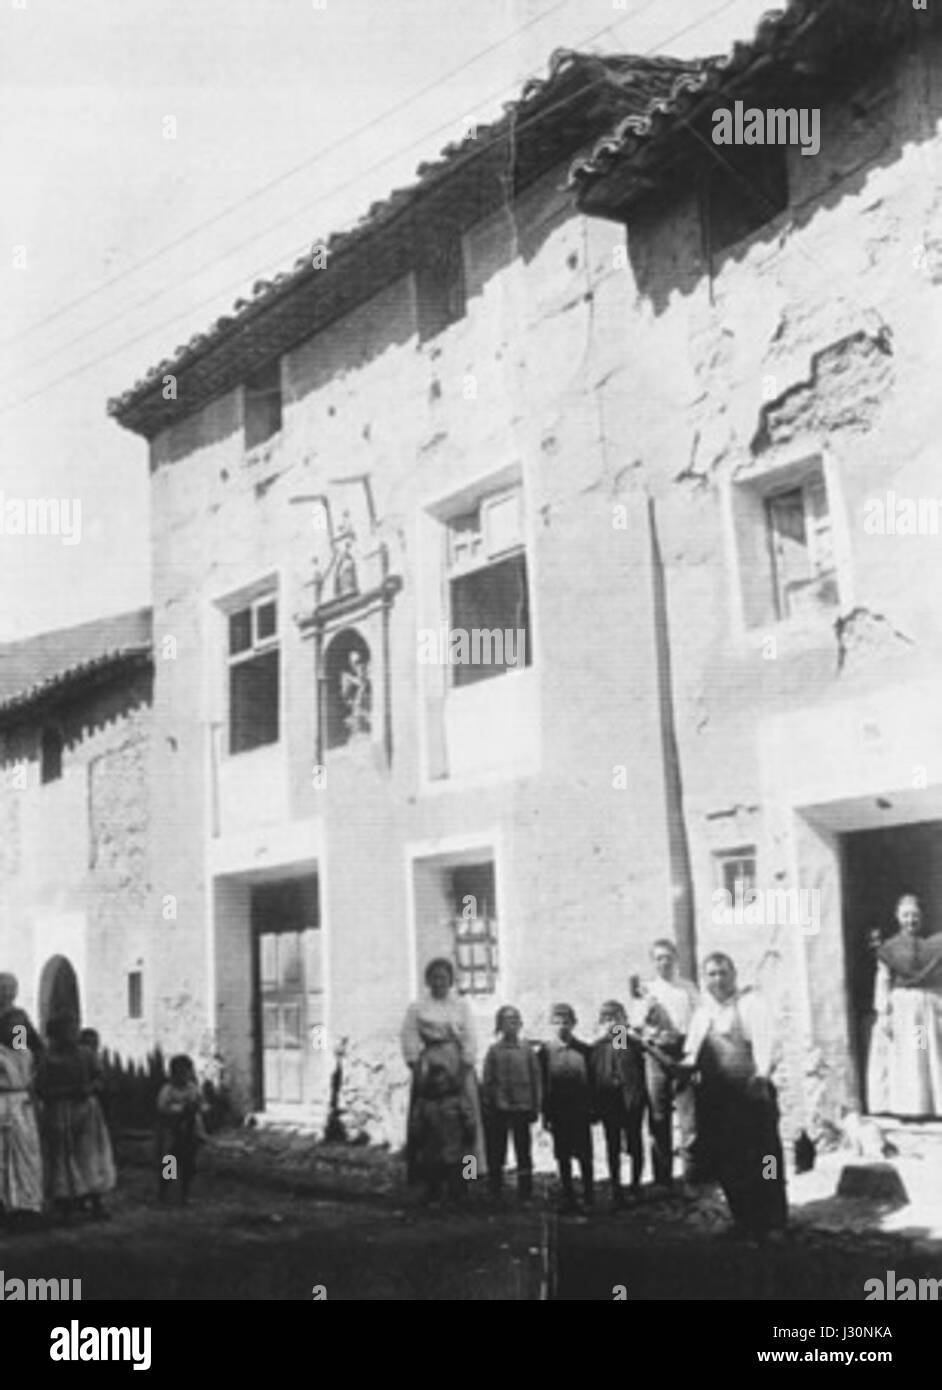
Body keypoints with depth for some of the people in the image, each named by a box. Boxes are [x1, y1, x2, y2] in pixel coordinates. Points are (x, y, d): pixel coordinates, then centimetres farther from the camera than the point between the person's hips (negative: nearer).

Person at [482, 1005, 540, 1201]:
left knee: (523, 1150, 3)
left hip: (522, 1106, 0)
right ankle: (495, 1191, 16)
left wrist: (535, 1107, 2)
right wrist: (487, 1106, -2)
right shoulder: (493, 1050, 1)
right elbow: (487, 1080, 2)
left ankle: (525, 1191, 10)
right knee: (496, 1150, 6)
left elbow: (535, 1079, 5)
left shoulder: (527, 1050, 3)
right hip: (498, 1108, 0)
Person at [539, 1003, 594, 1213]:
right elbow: (543, 1085, 0)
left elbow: (592, 1082, 1)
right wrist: (546, 1114, -3)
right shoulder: (546, 1050, 0)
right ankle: (568, 1198, 14)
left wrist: (593, 1110, -4)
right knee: (563, 1157, 6)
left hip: (581, 1111, -1)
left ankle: (589, 1196, 12)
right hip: (558, 1112, 1)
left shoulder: (584, 1050, 0)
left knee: (584, 1156, 1)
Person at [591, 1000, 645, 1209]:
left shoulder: (634, 1045, -2)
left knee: (635, 1146, 6)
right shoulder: (598, 1047, 1)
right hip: (609, 1103, 1)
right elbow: (593, 1077, 1)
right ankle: (616, 1190, 15)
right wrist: (595, 1107, -4)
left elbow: (643, 1075, -3)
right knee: (613, 1148, 7)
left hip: (631, 1103, -1)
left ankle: (636, 1186, 22)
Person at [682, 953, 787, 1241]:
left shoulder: (749, 1003, -2)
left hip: (751, 1091, -6)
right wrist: (688, 1064, -2)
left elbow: (763, 1039, -16)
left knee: (760, 1160, -2)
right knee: (727, 1163, 8)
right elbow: (693, 1051, 21)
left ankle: (771, 1221, 8)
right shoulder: (702, 1013, 17)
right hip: (715, 1096, 6)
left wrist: (761, 1073, -31)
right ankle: (744, 1220, 21)